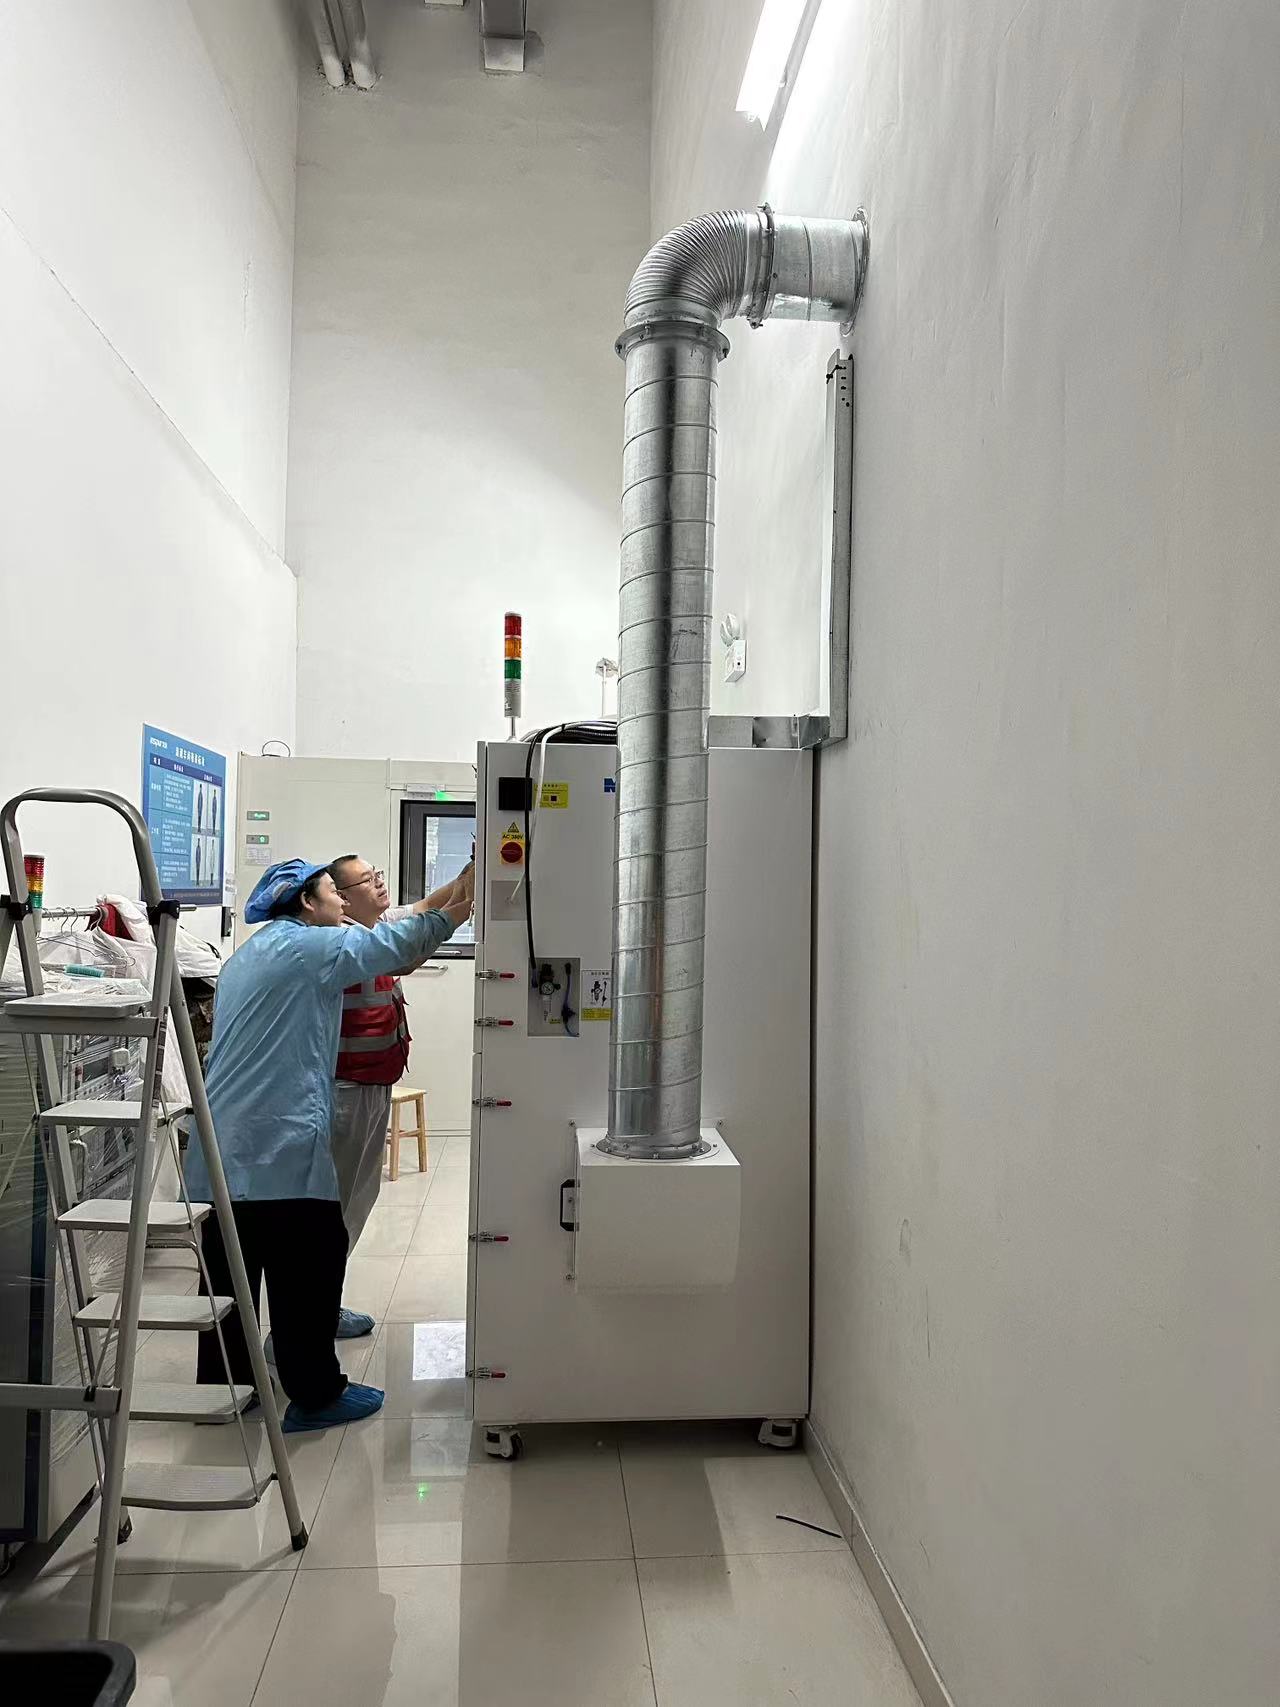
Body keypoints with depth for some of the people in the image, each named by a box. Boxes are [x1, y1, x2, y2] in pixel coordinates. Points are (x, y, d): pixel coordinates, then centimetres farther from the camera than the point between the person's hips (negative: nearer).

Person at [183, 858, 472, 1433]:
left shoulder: (249, 954, 22)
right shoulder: (311, 947, -7)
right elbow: (399, 942, -7)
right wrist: (460, 908, 4)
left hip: (222, 1145, 9)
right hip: (281, 1144, -9)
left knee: (229, 1270, 15)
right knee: (307, 1269, 0)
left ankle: (222, 1383, 26)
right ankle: (314, 1395, 8)